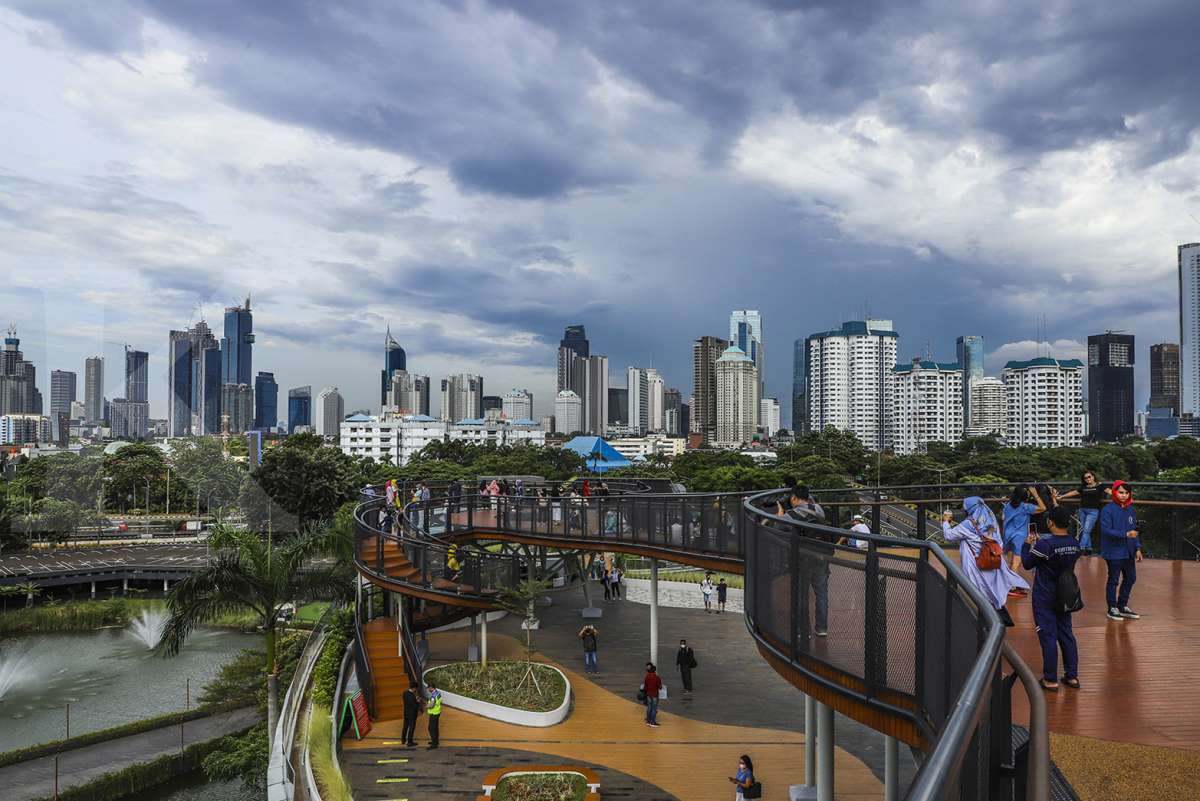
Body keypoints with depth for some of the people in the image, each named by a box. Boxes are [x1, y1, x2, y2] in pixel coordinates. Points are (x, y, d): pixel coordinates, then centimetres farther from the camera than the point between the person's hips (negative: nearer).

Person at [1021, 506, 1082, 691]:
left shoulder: (1044, 545, -23)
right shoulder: (1075, 544, -2)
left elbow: (1027, 564, -10)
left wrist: (1027, 545, 4)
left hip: (1045, 598, -6)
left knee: (1048, 636, 1)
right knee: (1067, 634, 16)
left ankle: (1050, 680, 9)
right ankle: (1072, 676, 23)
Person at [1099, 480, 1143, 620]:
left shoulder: (1131, 510, 8)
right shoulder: (1108, 510, -13)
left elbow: (1134, 530, 13)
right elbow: (1106, 531, -19)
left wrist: (1137, 548, 7)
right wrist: (1125, 534, -25)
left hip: (1129, 552, 7)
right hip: (1114, 552, -7)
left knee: (1130, 578, 14)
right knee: (1114, 580, 3)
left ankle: (1122, 606, 30)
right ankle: (1112, 609, 17)